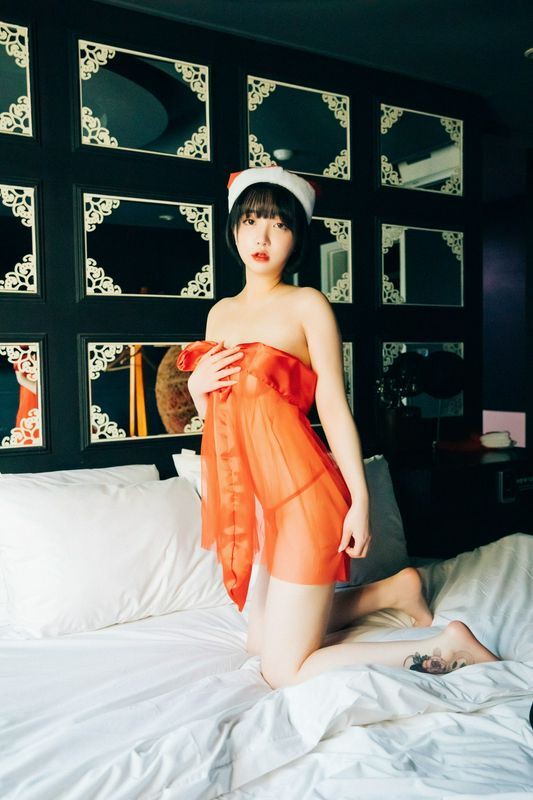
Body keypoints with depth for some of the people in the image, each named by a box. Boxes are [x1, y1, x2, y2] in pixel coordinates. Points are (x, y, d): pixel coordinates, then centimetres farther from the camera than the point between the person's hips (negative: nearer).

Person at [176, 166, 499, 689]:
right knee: (263, 641, 19)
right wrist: (196, 386, -4)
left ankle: (449, 647, 5)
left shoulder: (308, 305, -8)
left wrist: (360, 500, -15)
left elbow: (333, 405, -10)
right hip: (251, 497, 8)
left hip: (300, 494, -8)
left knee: (285, 671, -6)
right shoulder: (221, 313, 12)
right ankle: (395, 589, 30)